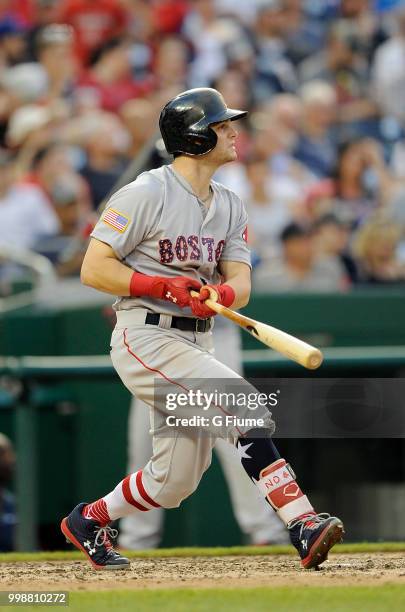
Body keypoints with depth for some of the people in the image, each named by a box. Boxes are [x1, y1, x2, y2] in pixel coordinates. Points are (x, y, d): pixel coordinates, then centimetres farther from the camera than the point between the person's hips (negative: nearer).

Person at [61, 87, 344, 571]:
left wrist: (219, 293, -21)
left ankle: (88, 520, 32)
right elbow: (94, 269, -13)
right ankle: (303, 525, -30)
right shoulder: (146, 194, -10)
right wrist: (165, 285, -22)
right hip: (147, 340, -8)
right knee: (246, 410, -24)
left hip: (196, 343, 8)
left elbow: (241, 285, 3)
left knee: (175, 481, 10)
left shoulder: (229, 206, 12)